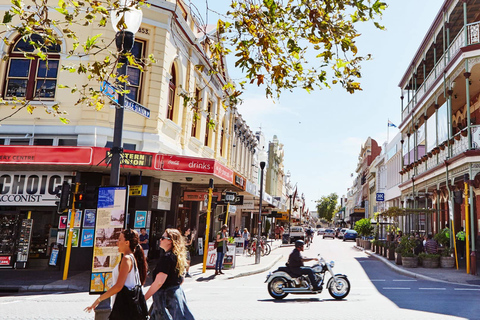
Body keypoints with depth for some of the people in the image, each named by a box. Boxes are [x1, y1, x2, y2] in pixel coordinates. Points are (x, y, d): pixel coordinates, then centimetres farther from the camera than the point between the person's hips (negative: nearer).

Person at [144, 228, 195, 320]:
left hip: (166, 296, -9)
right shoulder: (177, 256, 9)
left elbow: (158, 282, -23)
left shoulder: (167, 257, -17)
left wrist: (144, 298, -18)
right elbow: (180, 280, 18)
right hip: (178, 292, 9)